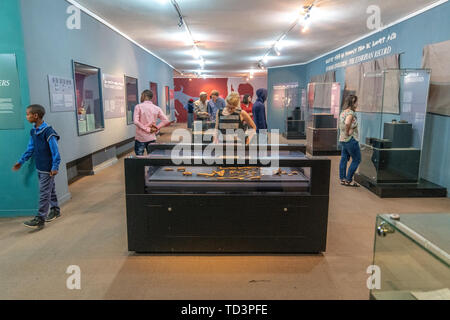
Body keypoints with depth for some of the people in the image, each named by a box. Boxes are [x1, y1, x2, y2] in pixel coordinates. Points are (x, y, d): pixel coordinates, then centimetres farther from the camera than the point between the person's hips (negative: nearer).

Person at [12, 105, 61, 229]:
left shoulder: (48, 131, -19)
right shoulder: (33, 131, 7)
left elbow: (55, 151, -18)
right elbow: (30, 149, 17)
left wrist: (55, 167, -19)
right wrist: (21, 162, 16)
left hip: (48, 169, -8)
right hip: (40, 168, 8)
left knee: (44, 193, -3)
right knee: (50, 190, 18)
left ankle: (40, 219, 2)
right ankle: (55, 210, 32)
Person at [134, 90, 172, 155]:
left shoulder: (138, 107, -4)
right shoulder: (157, 108, 4)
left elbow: (136, 121, -16)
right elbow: (166, 121, -4)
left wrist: (147, 129, -12)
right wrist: (157, 128, -2)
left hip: (140, 138, -3)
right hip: (152, 138, 3)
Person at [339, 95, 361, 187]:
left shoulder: (343, 112, 11)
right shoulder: (351, 113, -17)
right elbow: (347, 123, -36)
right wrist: (348, 132, -21)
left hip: (343, 139, 9)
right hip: (351, 139, -9)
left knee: (344, 159, 13)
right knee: (356, 159, 1)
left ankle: (342, 179, 19)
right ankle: (348, 180, 3)